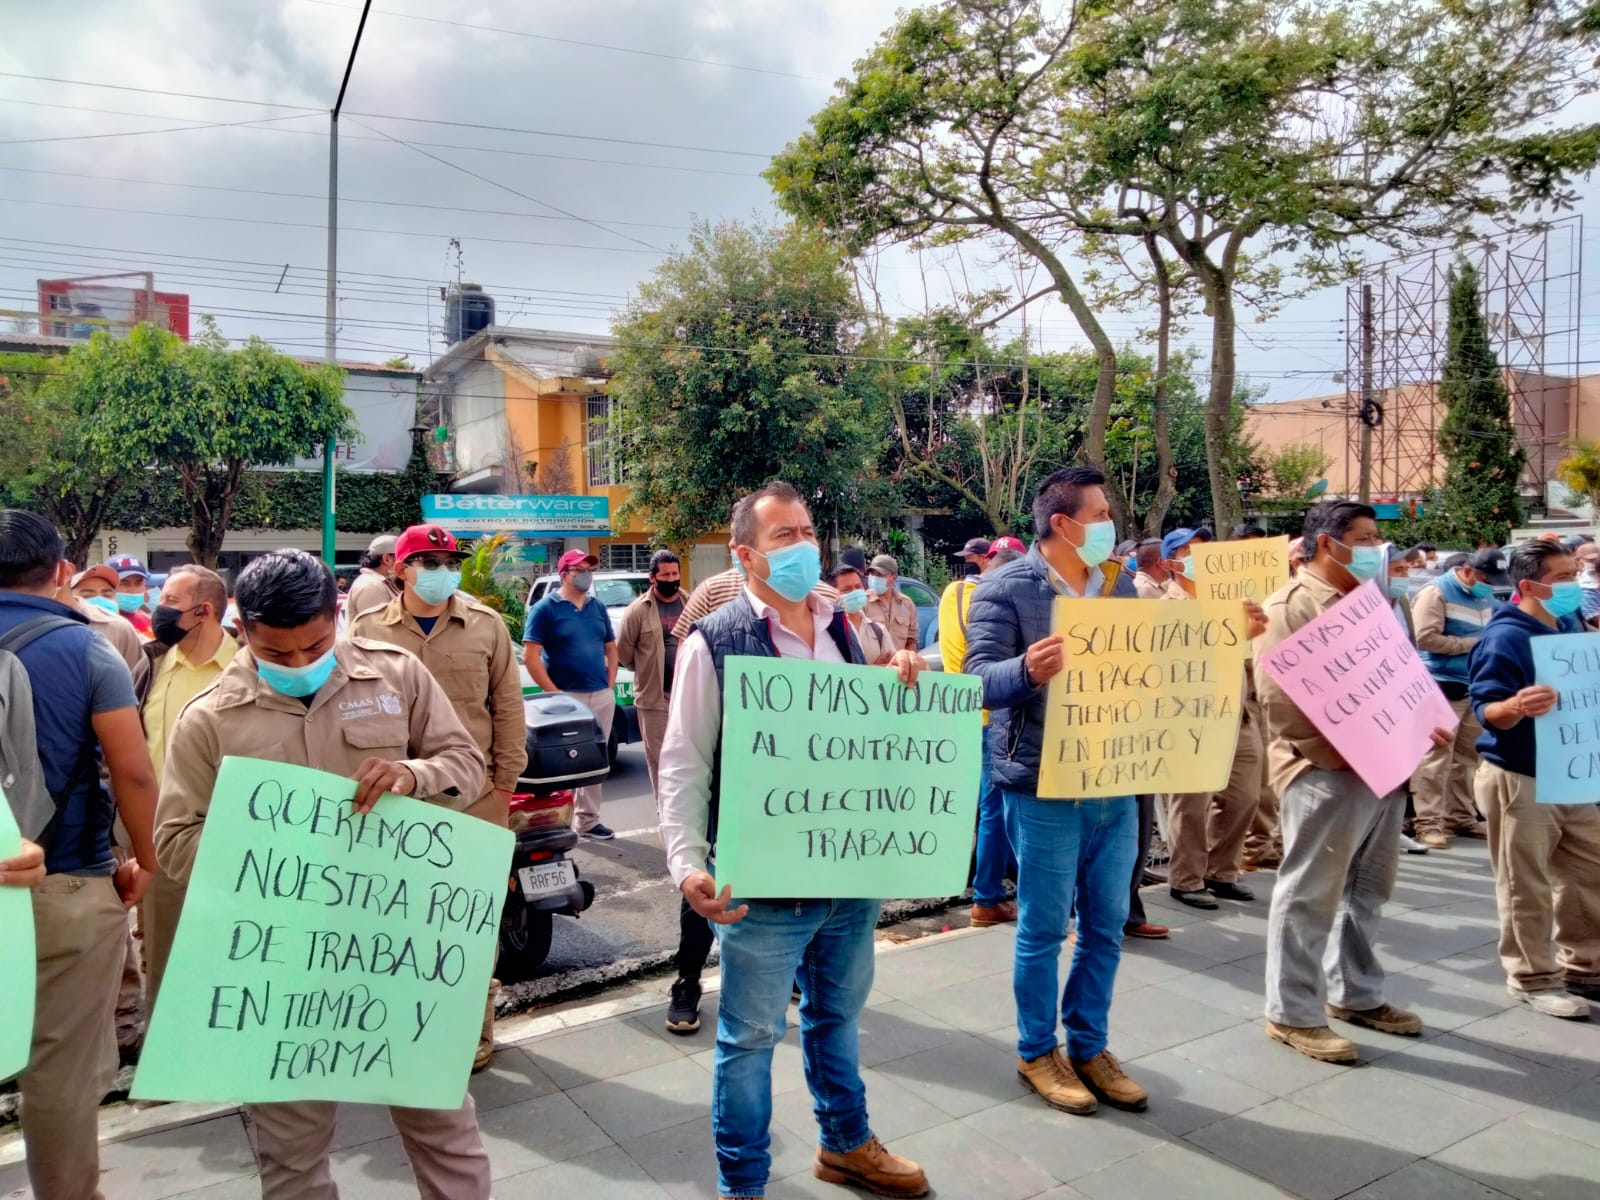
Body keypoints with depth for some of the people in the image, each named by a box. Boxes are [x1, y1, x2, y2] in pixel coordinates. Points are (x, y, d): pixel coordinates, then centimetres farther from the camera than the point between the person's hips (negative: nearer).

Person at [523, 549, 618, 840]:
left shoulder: (598, 608, 12)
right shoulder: (545, 608, -6)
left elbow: (611, 648, 19)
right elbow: (530, 655, -11)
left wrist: (610, 685, 7)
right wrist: (553, 693, -14)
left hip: (602, 697, 6)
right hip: (567, 697, -6)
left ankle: (588, 820, 23)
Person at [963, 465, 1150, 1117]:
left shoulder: (1120, 585, 10)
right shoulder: (1006, 588, -9)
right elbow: (981, 679, -17)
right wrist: (1027, 669, -37)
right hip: (1044, 788, -6)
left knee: (1106, 927, 14)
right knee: (1044, 929, 6)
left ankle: (1089, 1046, 31)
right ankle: (1037, 1052, 25)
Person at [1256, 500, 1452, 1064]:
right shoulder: (1291, 605, -12)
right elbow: (1278, 695, -20)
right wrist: (1341, 750, -22)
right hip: (1325, 775, -9)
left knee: (1367, 892, 18)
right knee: (1309, 897, 0)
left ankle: (1355, 995, 34)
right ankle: (1293, 1013, 12)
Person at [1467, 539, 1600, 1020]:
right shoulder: (1504, 637, -18)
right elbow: (1486, 710, -23)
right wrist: (1516, 706, -42)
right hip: (1519, 779, -8)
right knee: (1527, 887, 2)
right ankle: (1533, 979, 15)